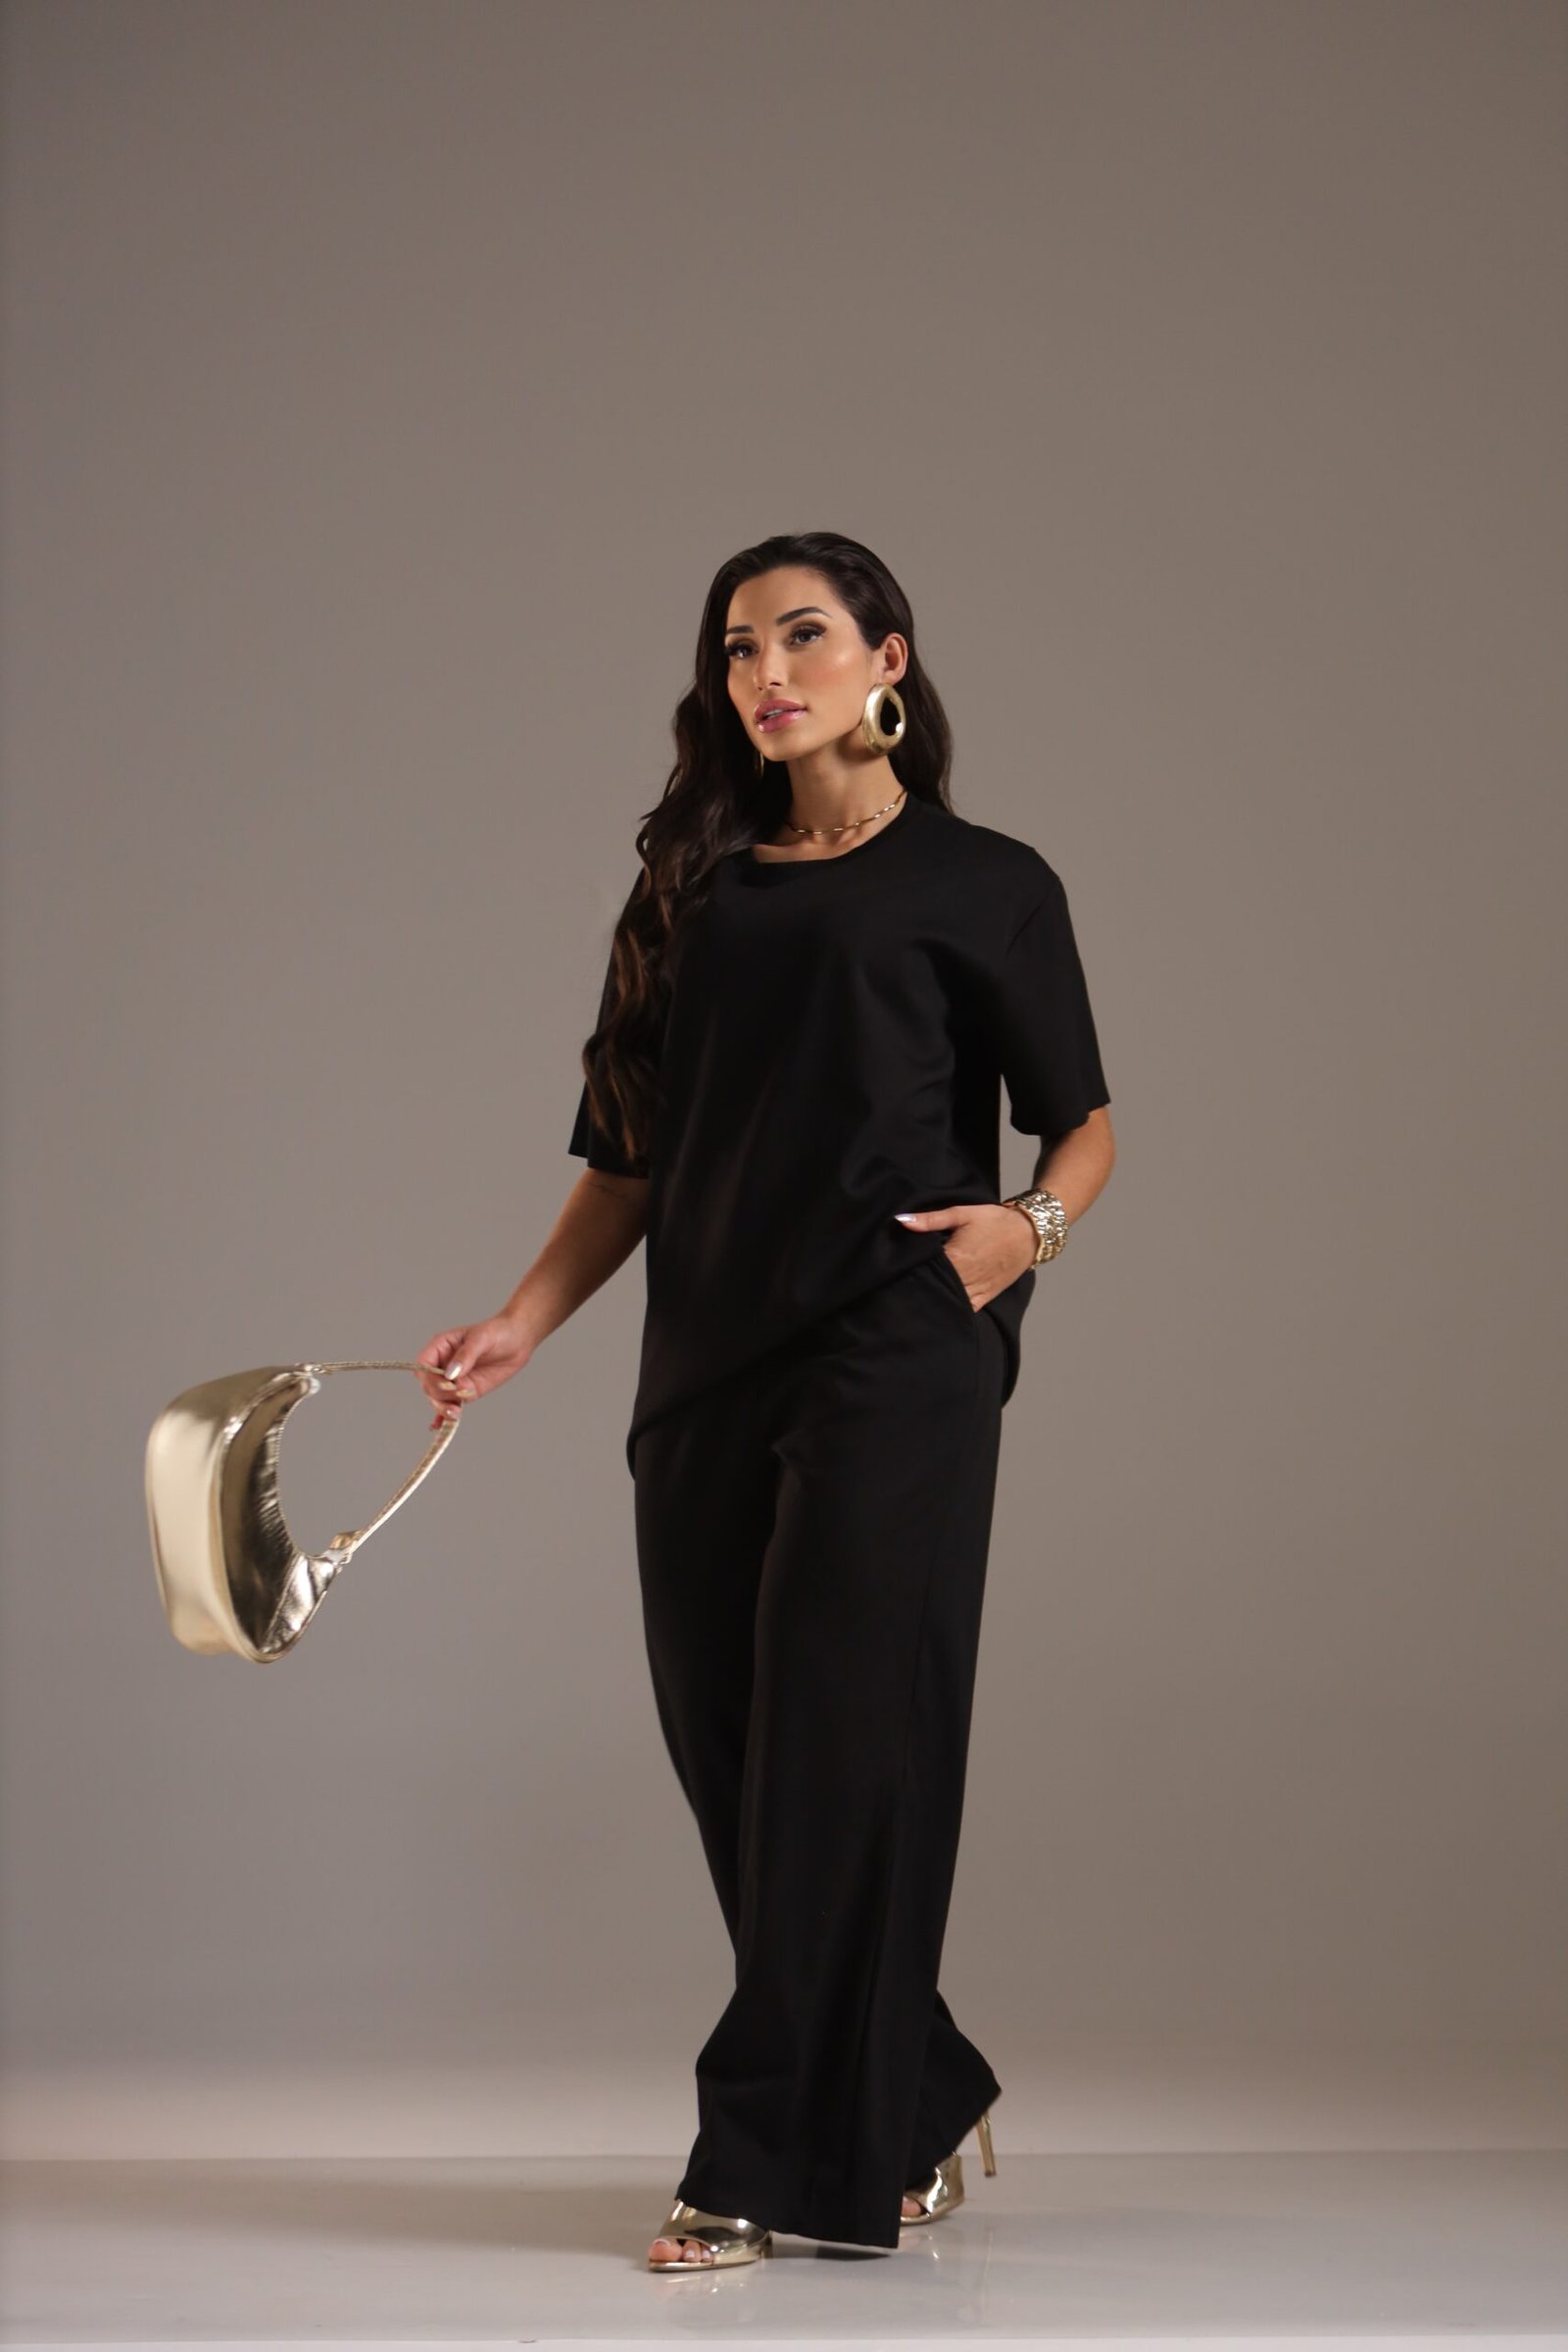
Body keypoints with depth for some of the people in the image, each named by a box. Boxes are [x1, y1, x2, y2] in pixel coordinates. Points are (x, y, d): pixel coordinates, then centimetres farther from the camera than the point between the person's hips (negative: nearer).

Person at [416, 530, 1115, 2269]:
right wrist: (522, 1325, 4)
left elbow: (1081, 1121, 9)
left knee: (838, 1738, -9)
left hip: (894, 1360, -5)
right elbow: (629, 1159, 16)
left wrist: (1029, 1223, -12)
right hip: (707, 1363, 5)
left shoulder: (981, 885, 5)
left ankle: (777, 2158, -1)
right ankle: (914, 2107, 19)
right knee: (725, 1743, 3)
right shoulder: (689, 896, 16)